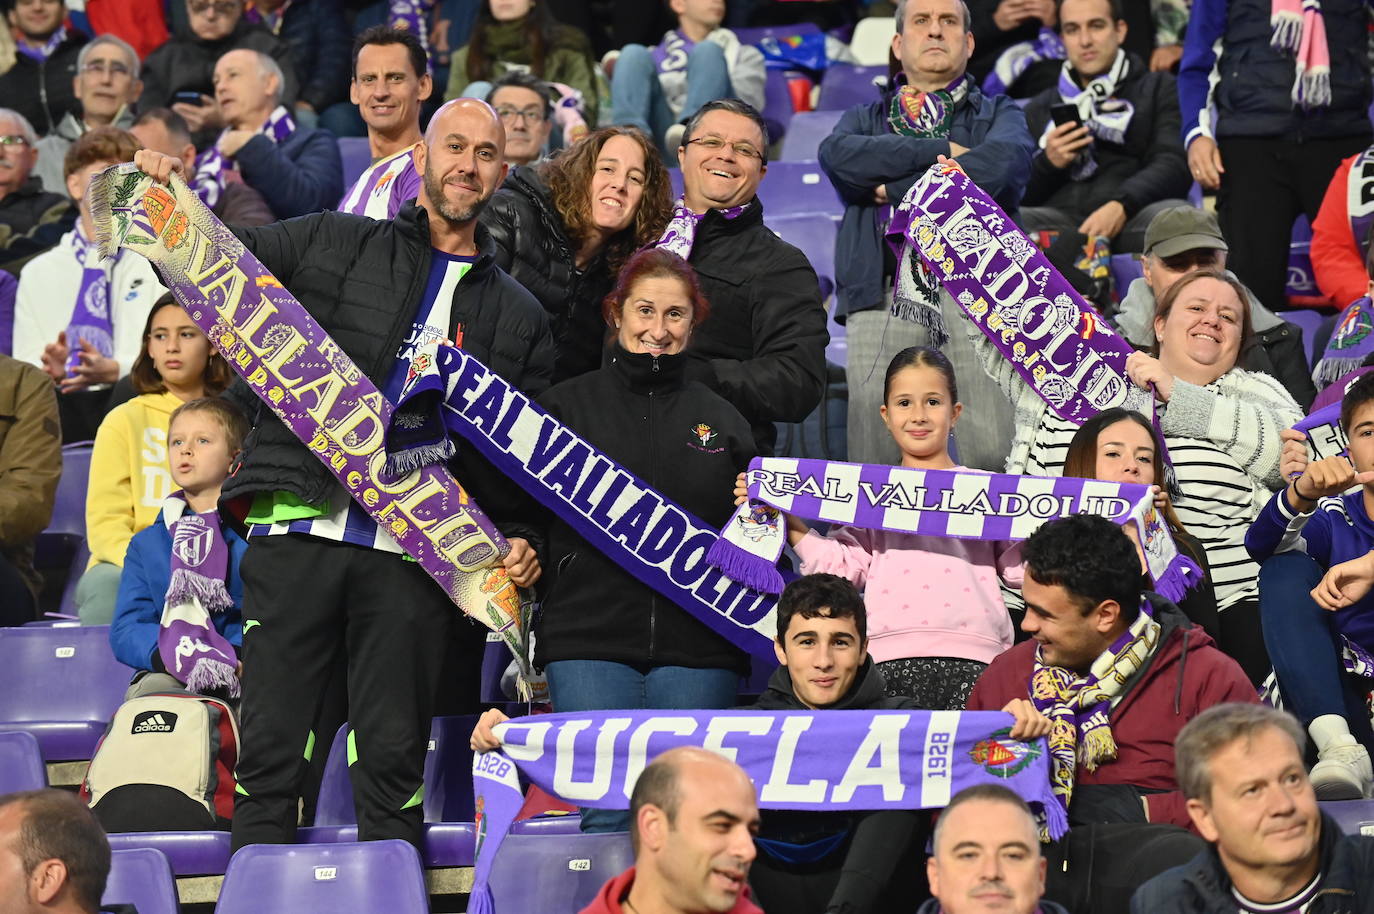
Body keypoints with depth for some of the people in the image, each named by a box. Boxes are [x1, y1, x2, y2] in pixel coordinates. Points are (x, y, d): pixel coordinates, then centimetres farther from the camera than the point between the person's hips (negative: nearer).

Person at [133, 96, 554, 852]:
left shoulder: (518, 318, 18)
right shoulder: (334, 243, 12)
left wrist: (518, 537, 0)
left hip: (411, 555, 1)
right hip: (300, 529, -1)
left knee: (394, 761, 2)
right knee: (270, 749, -3)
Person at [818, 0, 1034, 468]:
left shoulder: (999, 114, 23)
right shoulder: (866, 118, 27)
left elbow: (1004, 162, -2)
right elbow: (838, 156, 2)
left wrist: (897, 188, 0)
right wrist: (941, 151, 0)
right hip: (886, 293, 1)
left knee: (995, 455, -15)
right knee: (873, 454, -10)